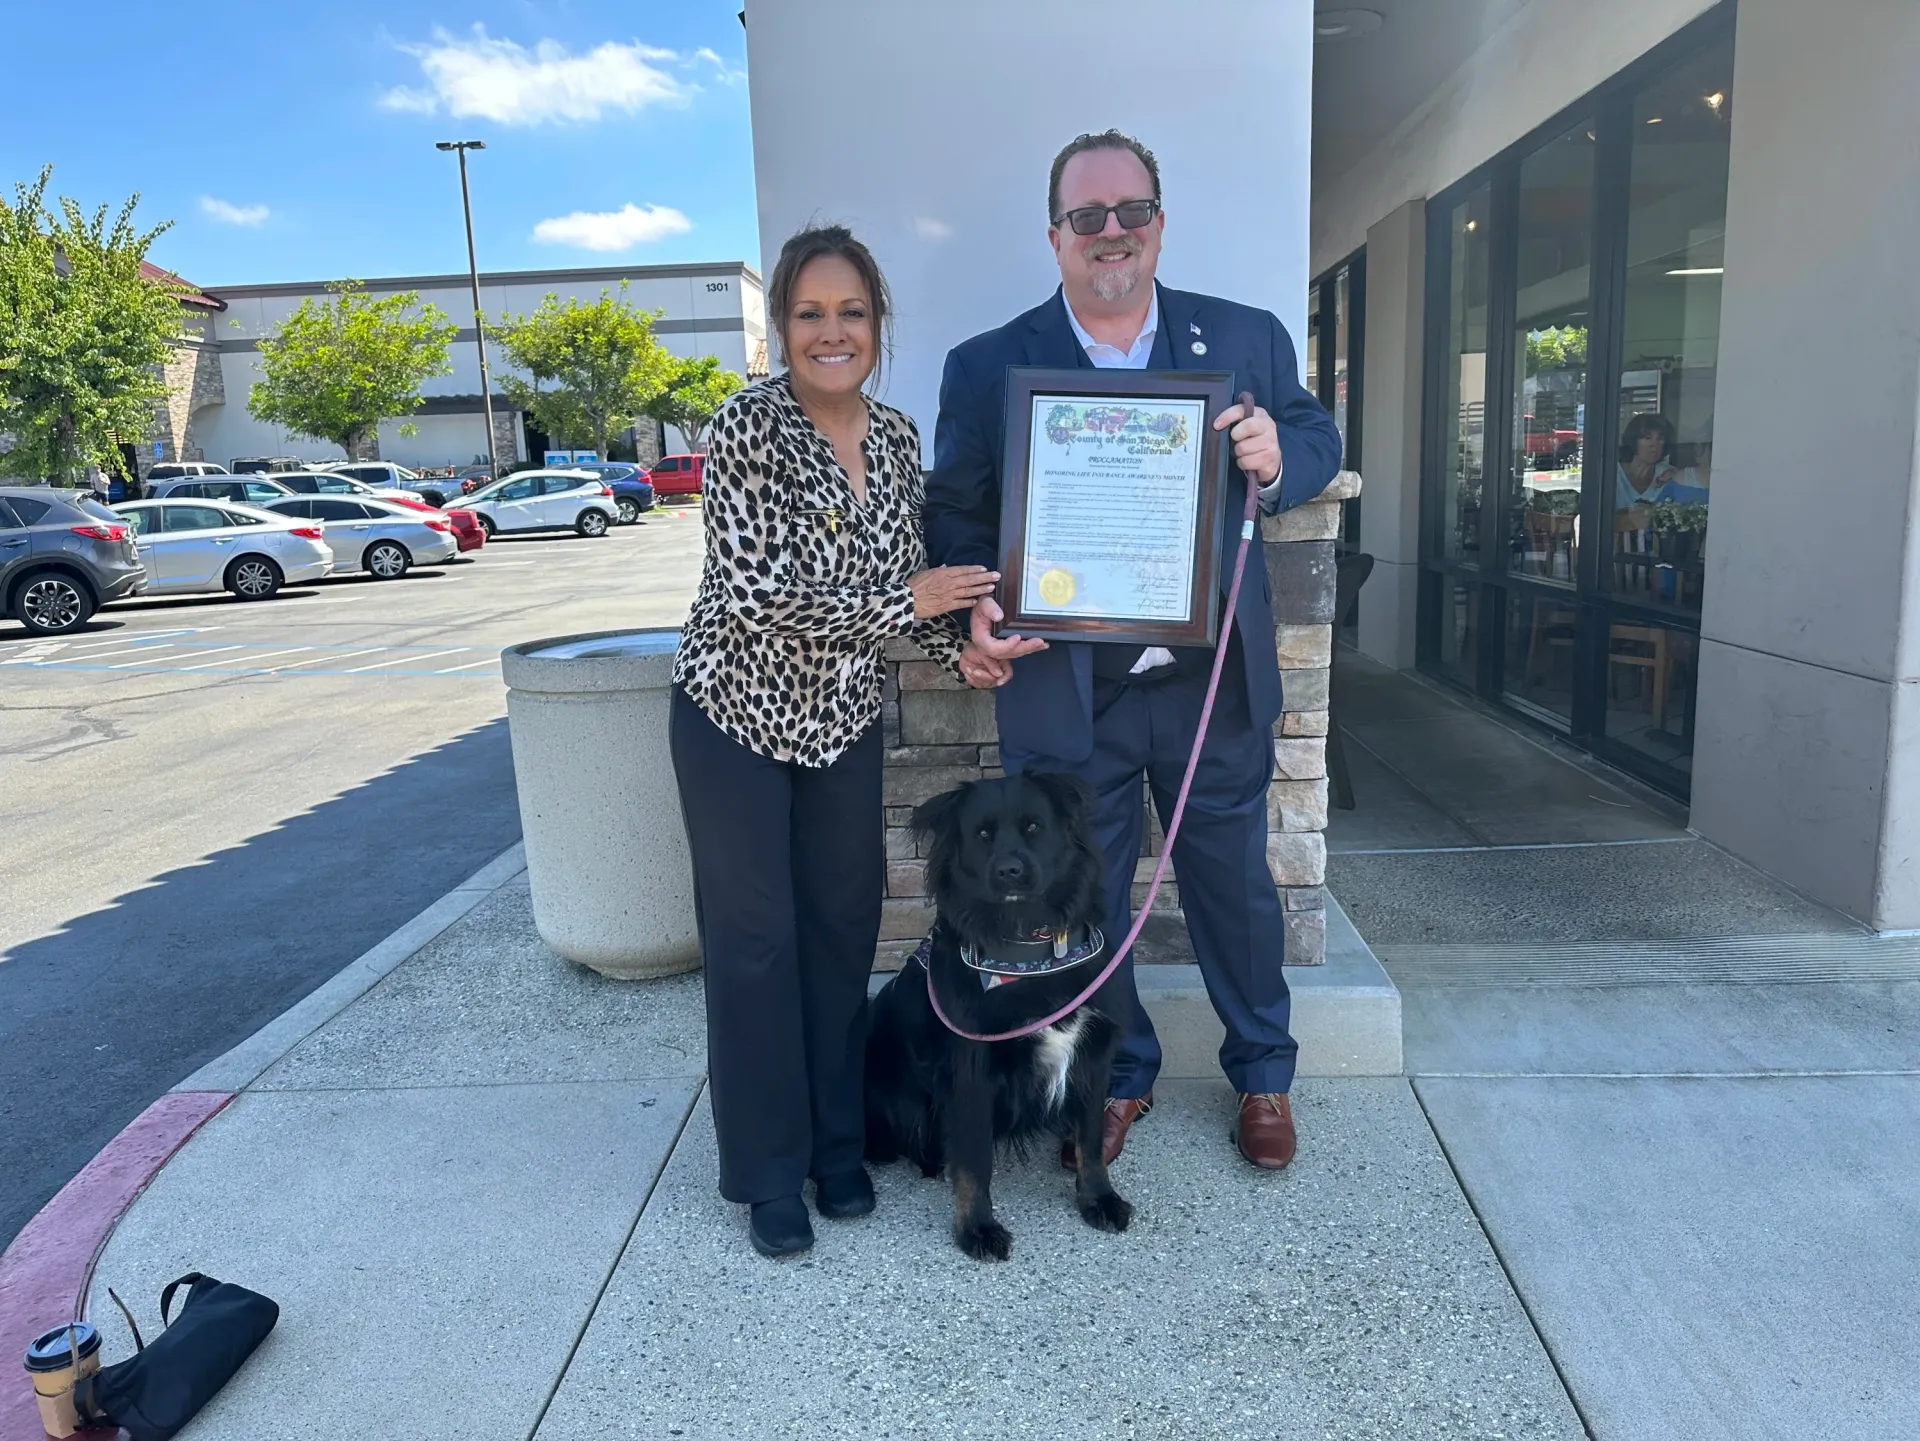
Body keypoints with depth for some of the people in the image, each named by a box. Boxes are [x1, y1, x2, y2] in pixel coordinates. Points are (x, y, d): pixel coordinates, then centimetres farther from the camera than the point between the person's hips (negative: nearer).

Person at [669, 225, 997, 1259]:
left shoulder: (897, 436, 0)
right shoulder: (749, 425, -17)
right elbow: (752, 591, -25)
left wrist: (962, 646, -10)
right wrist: (906, 598, -24)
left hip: (844, 716, 5)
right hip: (737, 712, -5)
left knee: (843, 925, 11)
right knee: (753, 938, 3)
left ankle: (836, 1145, 29)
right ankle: (768, 1173, 20)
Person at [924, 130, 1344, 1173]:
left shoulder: (1245, 339, 2)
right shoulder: (988, 367, -2)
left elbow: (1319, 441, 10)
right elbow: (956, 513, 1)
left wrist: (1277, 460, -14)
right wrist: (977, 611, -18)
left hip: (1214, 683, 1)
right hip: (1065, 690, 0)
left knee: (1236, 883, 16)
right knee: (1082, 900, 14)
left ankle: (1263, 1074, 40)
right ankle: (1118, 1077, 38)